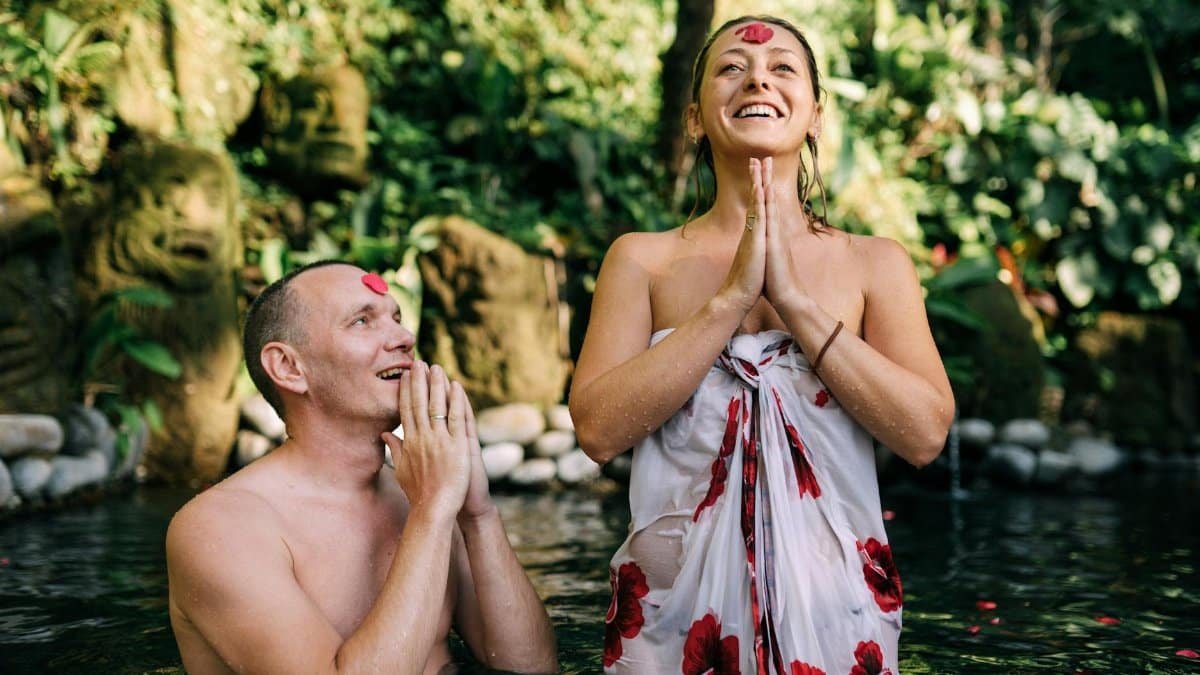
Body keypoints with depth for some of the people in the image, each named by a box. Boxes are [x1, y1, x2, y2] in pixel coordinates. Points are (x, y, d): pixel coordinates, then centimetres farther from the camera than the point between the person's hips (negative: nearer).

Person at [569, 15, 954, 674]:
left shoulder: (876, 264, 1)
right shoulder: (641, 260, 0)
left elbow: (925, 432, -10)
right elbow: (598, 428, -12)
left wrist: (795, 300, -15)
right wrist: (731, 298, -16)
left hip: (834, 610, 1)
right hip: (674, 605, 0)